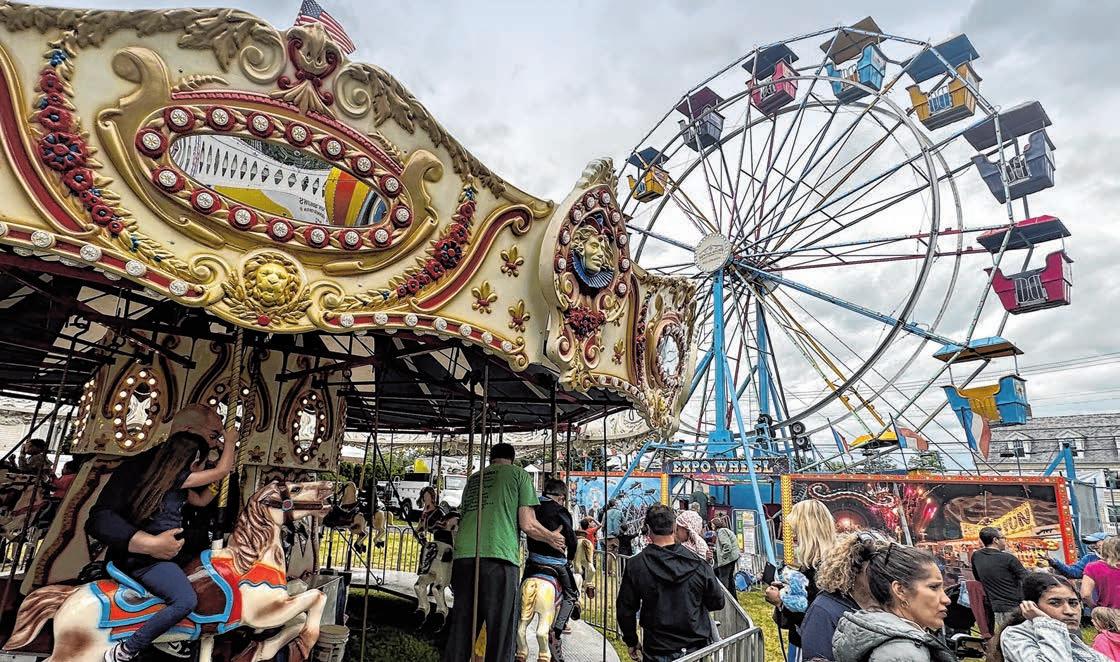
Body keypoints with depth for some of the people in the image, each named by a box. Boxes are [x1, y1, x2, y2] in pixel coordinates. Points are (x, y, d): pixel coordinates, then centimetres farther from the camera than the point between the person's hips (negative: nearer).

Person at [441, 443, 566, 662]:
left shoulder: (473, 478, 25)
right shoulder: (519, 474, 11)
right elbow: (527, 524, 3)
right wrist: (553, 538, 20)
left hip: (463, 555, 5)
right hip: (498, 556, -5)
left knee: (460, 629, 12)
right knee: (500, 631, 2)